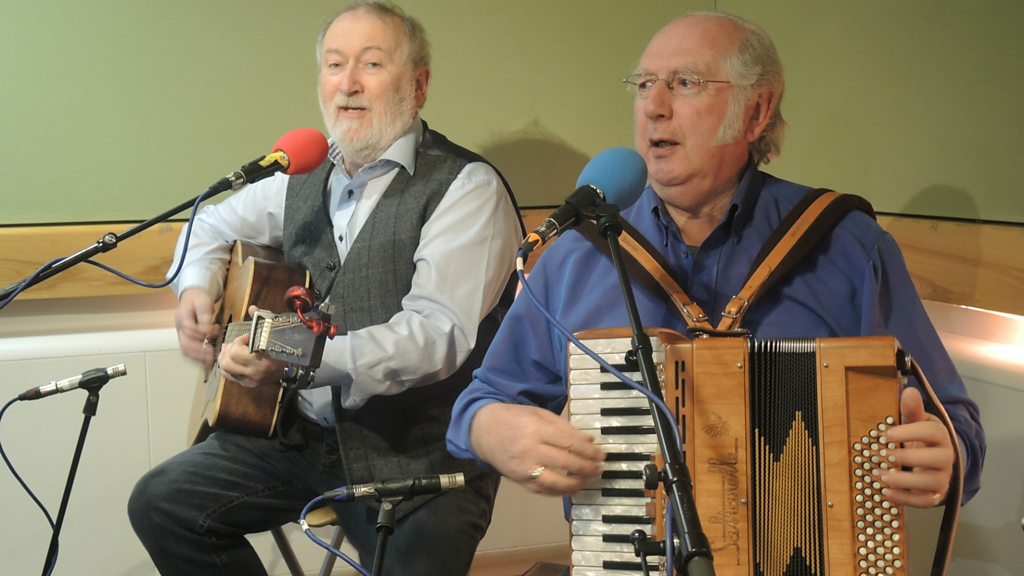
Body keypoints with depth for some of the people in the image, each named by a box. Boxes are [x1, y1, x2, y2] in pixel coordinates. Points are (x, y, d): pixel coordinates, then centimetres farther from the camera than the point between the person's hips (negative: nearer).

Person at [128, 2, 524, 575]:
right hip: (301, 433, 6)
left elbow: (440, 333, -23)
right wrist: (197, 288, 5)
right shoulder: (306, 176, 10)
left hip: (421, 454, -6)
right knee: (161, 502, -5)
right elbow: (216, 224, 28)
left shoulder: (467, 186, -12)